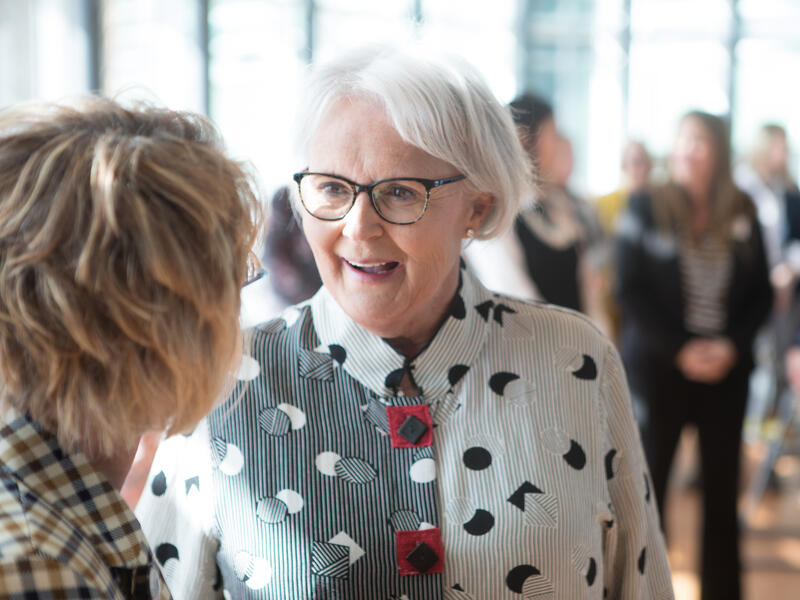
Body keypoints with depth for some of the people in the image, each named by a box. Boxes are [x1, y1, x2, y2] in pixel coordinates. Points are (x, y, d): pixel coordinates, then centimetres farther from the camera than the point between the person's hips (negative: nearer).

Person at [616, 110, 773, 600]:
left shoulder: (743, 213, 5)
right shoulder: (646, 208, -2)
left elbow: (761, 292, 7)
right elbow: (632, 292, -6)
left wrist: (732, 345, -10)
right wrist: (679, 349, -14)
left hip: (726, 369, 2)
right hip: (659, 366, -2)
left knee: (722, 487, 6)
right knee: (647, 481, 2)